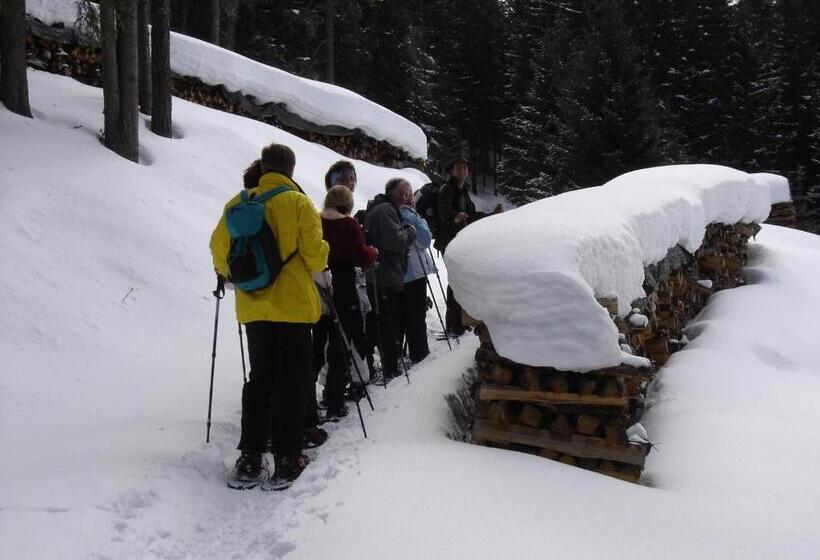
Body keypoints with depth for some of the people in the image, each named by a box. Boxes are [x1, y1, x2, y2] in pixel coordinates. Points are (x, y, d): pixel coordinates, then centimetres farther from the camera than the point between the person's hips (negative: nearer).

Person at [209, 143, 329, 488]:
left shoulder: (239, 203, 3)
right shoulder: (298, 202, -8)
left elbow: (219, 245, 6)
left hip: (252, 305, 4)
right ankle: (287, 461, 5)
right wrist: (317, 273, 8)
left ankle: (250, 458, 14)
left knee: (259, 379, 15)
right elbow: (314, 249, -13)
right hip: (293, 304, -4)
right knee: (291, 382, 4)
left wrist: (227, 272, 26)